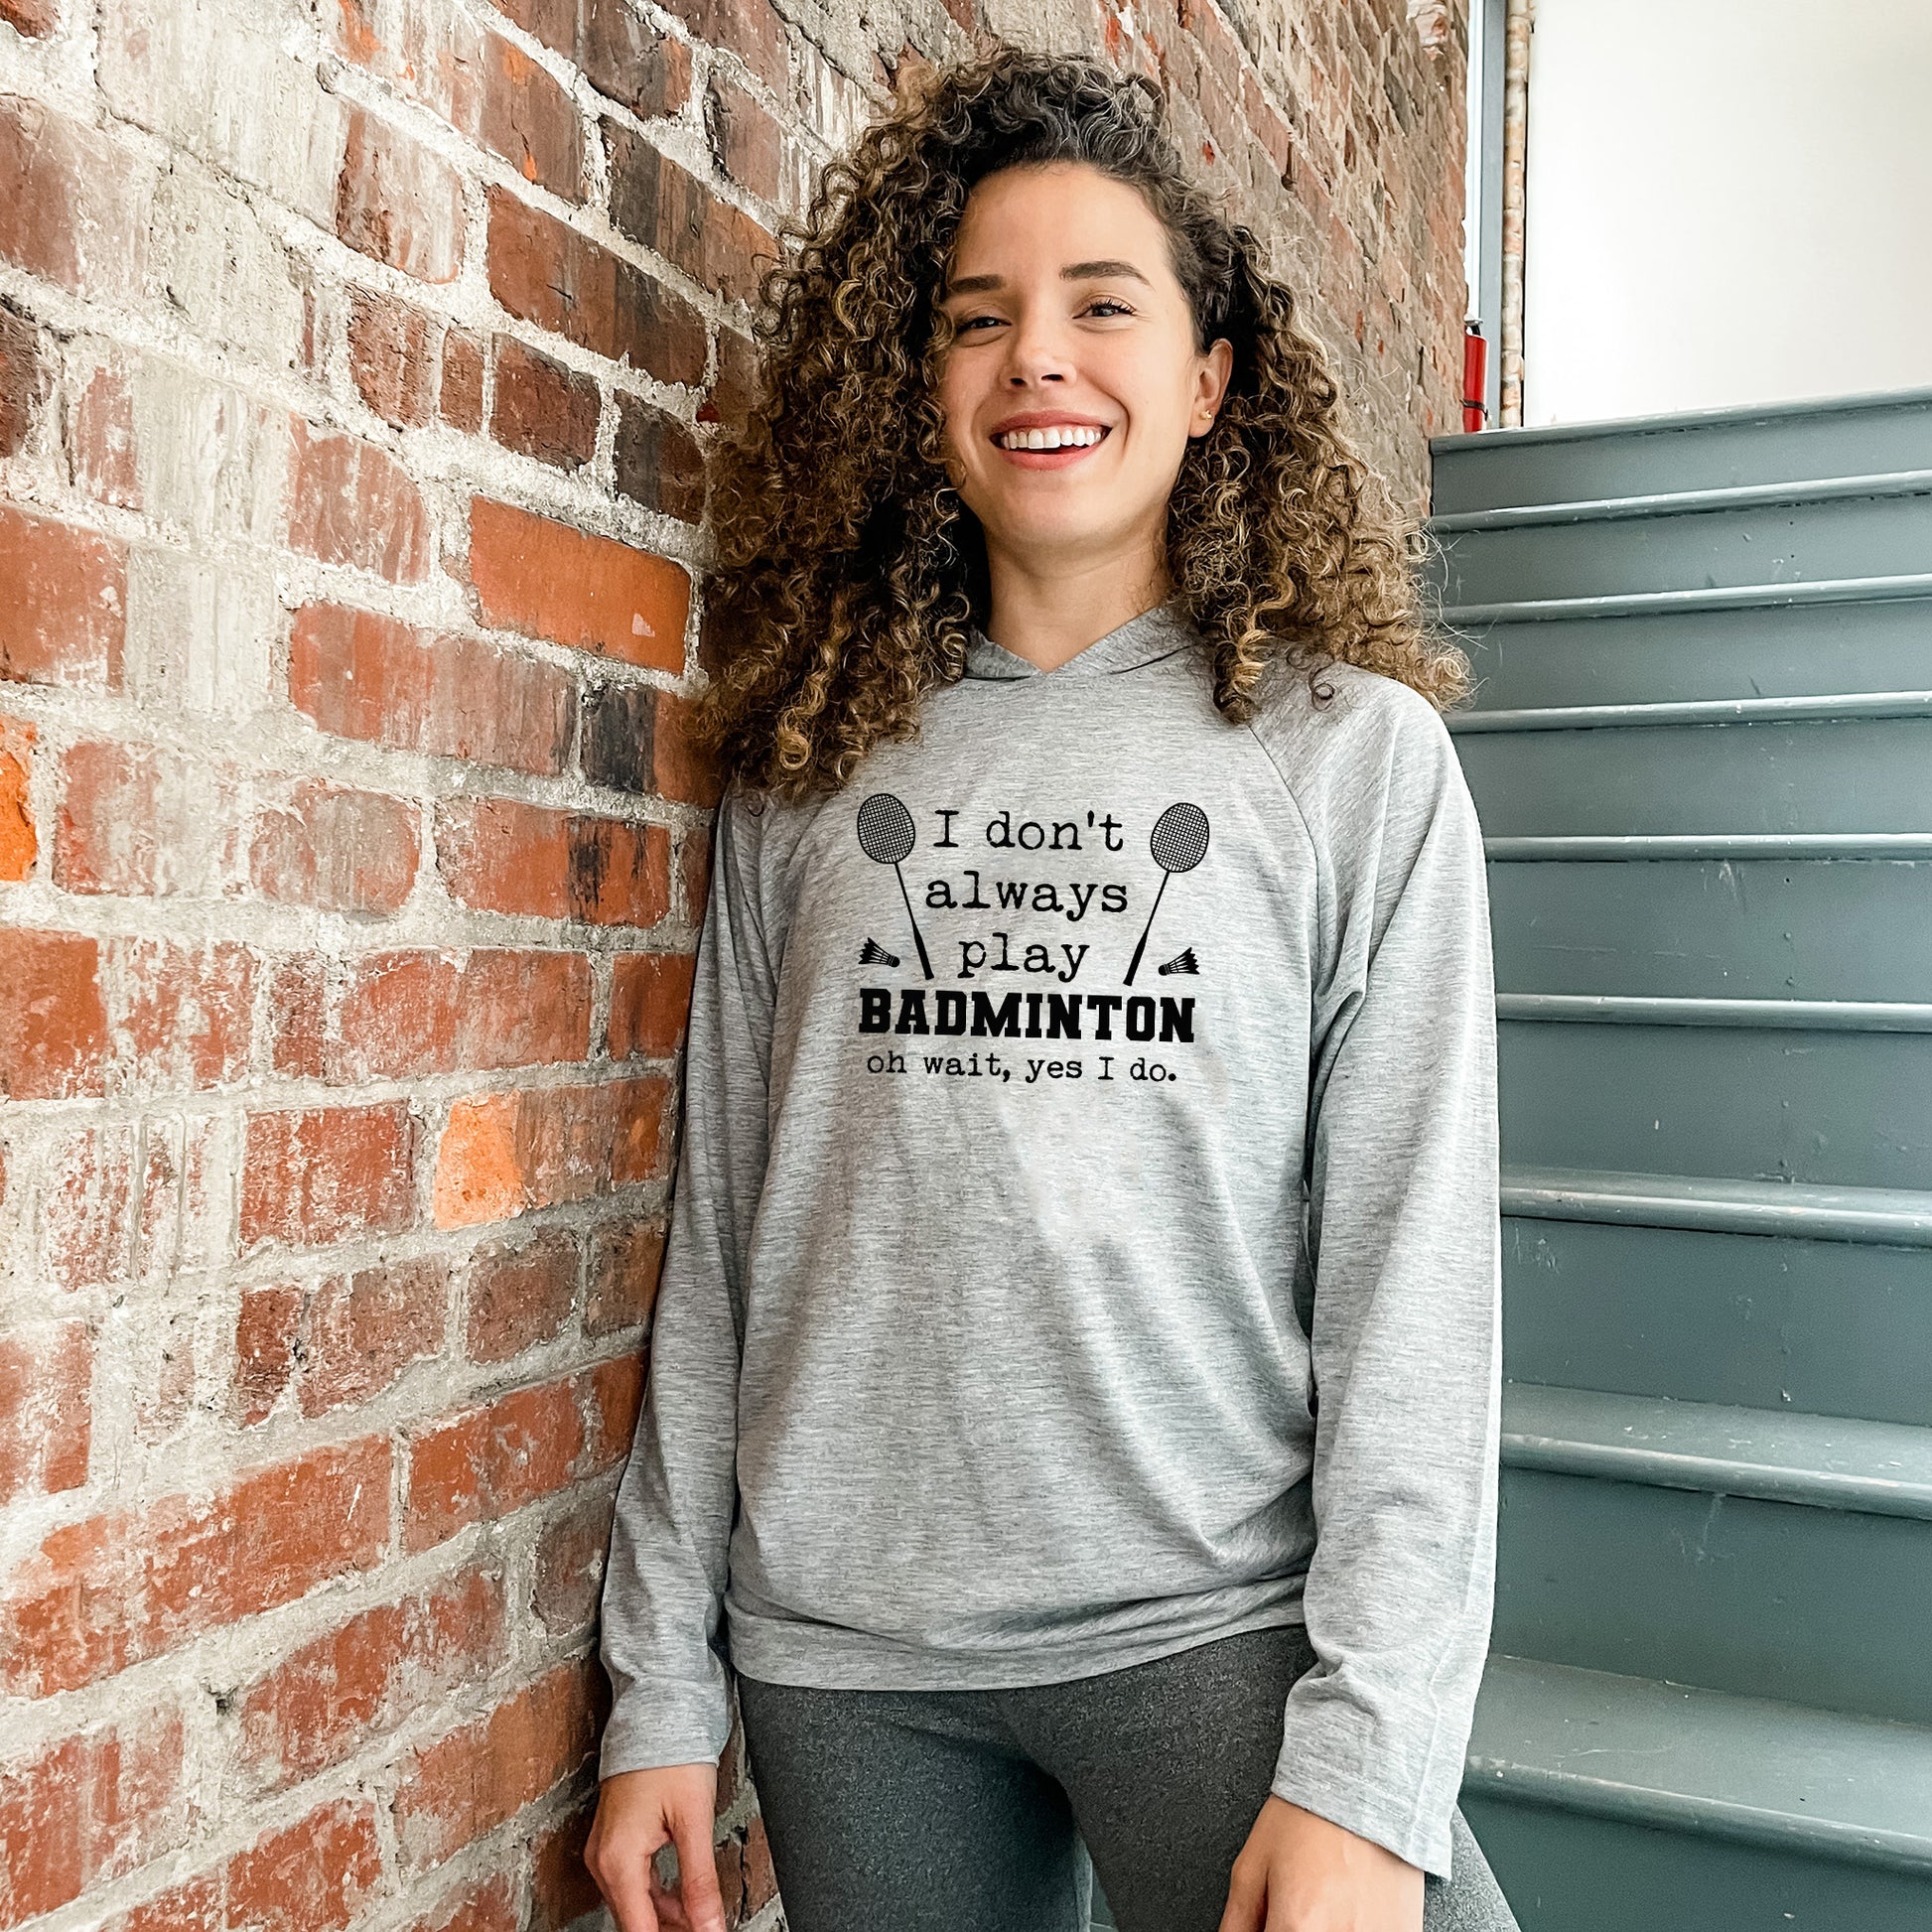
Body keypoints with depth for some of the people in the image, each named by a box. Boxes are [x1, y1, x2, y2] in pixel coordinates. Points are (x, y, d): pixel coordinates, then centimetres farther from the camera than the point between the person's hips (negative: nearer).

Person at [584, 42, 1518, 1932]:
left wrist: (1366, 1772, -11)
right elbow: (719, 1235, 5)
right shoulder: (809, 765, 4)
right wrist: (661, 1689, 5)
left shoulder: (1352, 750, -2)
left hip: (1216, 1629, -2)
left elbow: (1414, 1275, -6)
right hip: (841, 1649, 3)